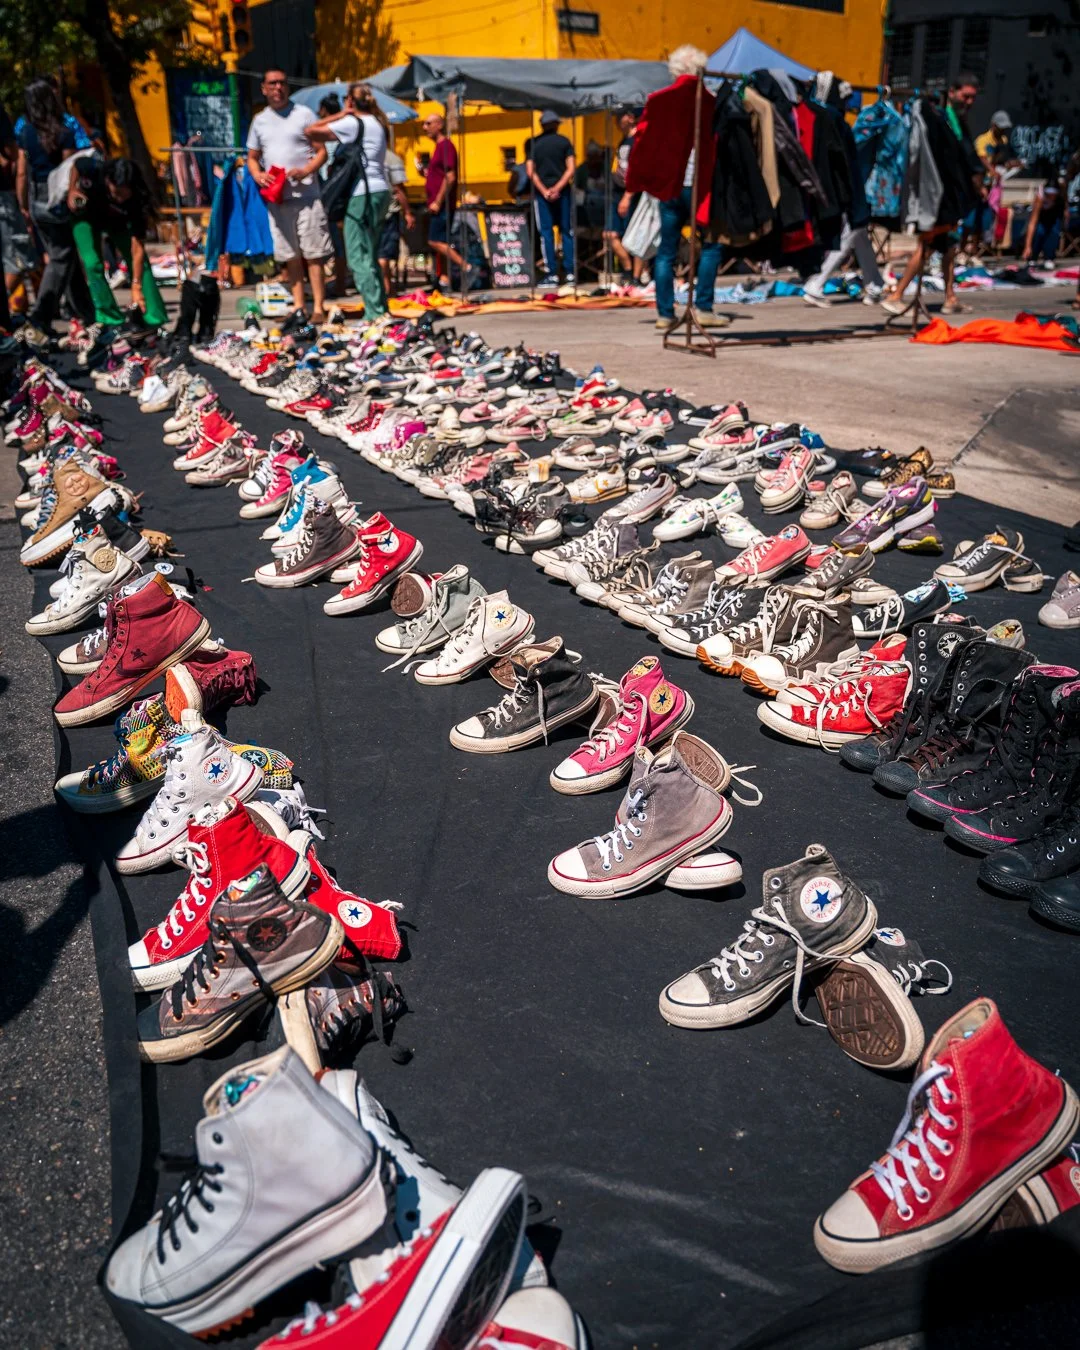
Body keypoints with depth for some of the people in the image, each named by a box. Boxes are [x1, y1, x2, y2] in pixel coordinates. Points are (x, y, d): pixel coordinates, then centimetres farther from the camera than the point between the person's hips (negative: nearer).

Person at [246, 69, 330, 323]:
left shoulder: (304, 114, 3)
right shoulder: (259, 120, 15)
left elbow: (322, 151, 1)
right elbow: (252, 157, 20)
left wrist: (305, 171, -17)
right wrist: (258, 175, -3)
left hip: (306, 195, -4)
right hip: (276, 197, 4)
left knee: (313, 254, -7)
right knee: (290, 255, 6)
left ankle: (318, 308, -5)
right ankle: (298, 307, 12)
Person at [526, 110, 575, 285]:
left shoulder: (533, 143, 3)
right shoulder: (564, 141, 3)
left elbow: (530, 171, -4)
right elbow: (571, 169, -5)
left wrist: (544, 190, -7)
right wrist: (558, 188, -8)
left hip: (542, 192, 0)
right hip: (562, 192, 1)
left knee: (546, 232, 1)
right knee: (567, 231, 6)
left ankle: (552, 274, -4)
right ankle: (570, 272, 2)